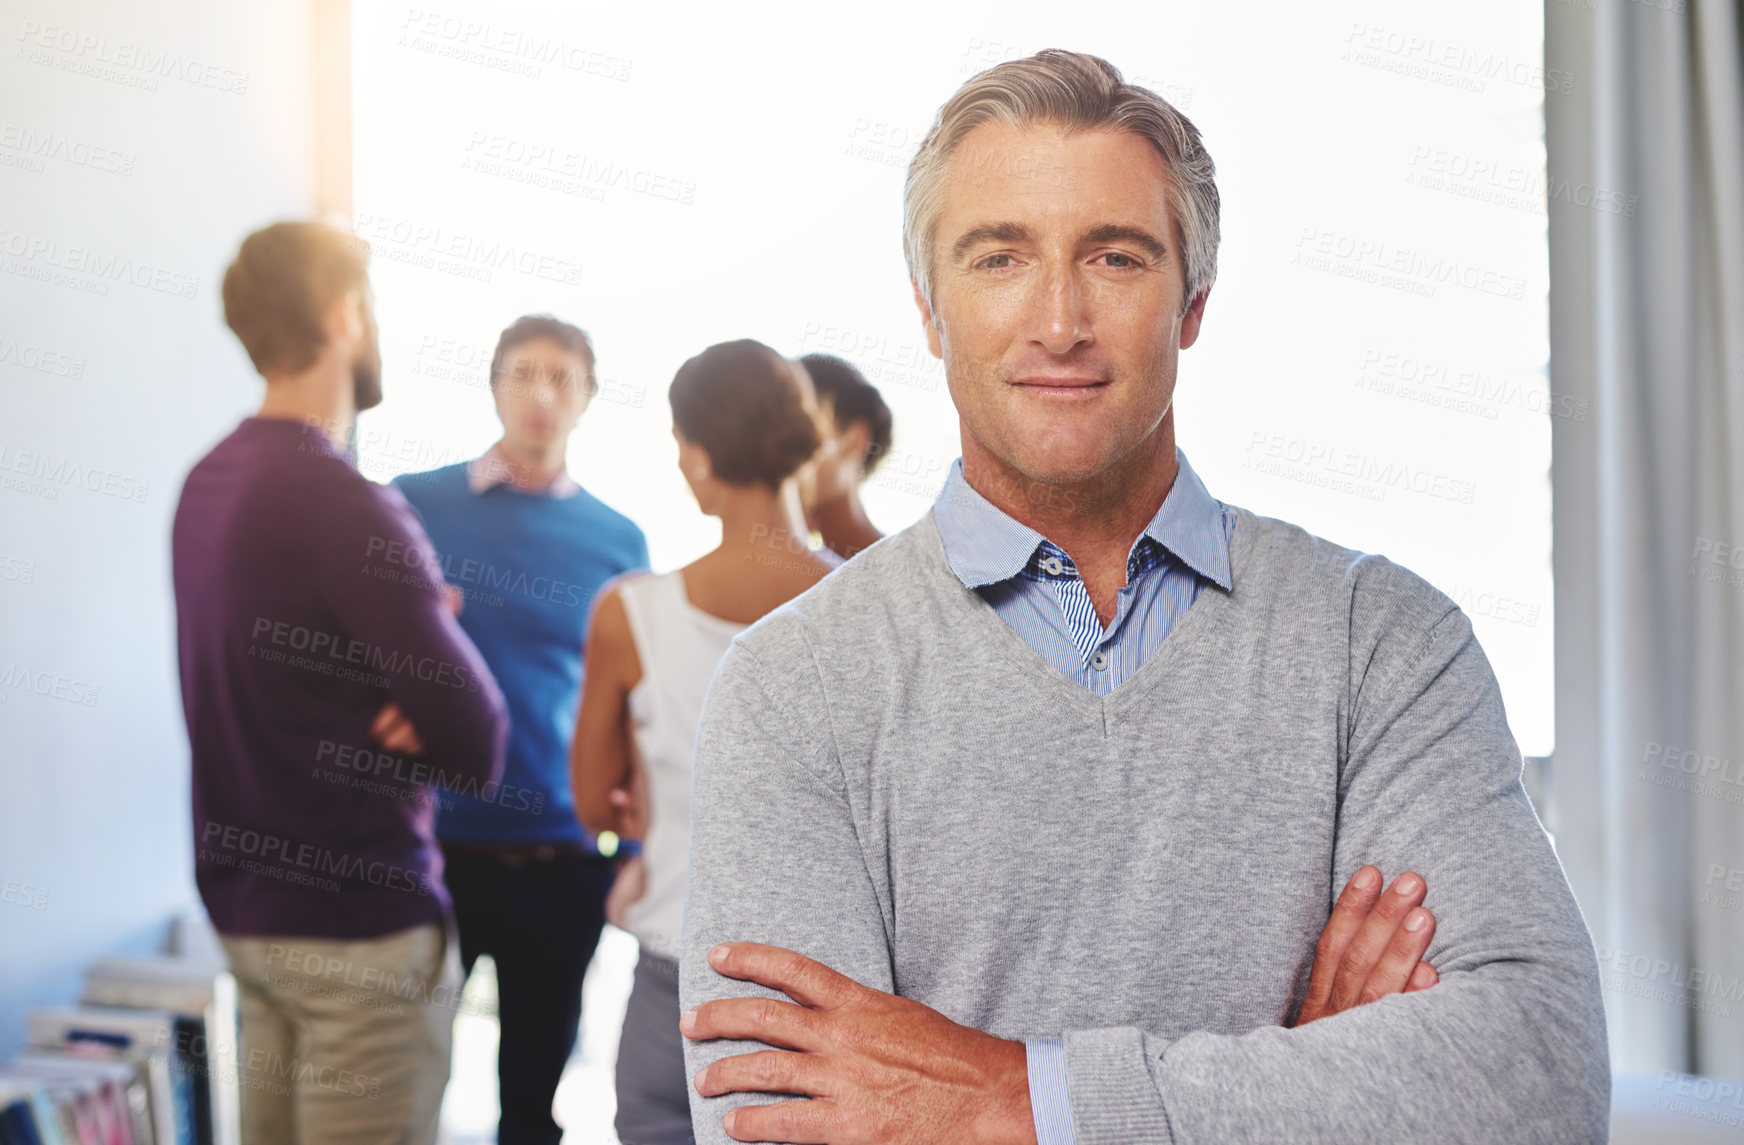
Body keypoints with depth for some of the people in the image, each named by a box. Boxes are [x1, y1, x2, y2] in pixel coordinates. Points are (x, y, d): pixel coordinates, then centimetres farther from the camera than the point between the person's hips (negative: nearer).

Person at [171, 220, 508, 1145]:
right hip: (360, 921, -9)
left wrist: (391, 711, -4)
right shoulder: (344, 504, -21)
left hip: (243, 900, 9)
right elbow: (480, 747, -19)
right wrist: (406, 727, -1)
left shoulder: (206, 484, 6)